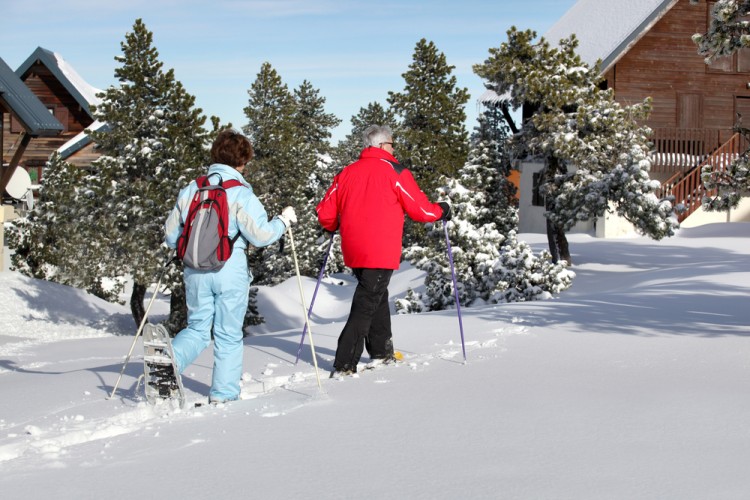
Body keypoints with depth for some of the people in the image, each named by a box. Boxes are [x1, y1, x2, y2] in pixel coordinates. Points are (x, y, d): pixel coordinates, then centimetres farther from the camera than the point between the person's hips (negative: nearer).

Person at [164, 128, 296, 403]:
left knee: (197, 328, 17)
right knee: (228, 334, 9)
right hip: (230, 271, -4)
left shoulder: (190, 190, 5)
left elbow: (171, 235, 11)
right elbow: (261, 235, -12)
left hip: (195, 272, 4)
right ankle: (223, 393, 13)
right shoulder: (241, 194, -9)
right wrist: (284, 220, 5)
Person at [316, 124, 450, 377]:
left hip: (353, 251, 6)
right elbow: (420, 209, -4)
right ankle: (344, 365, -8)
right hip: (381, 253, -6)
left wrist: (333, 226, 33)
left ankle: (381, 350, 33)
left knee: (377, 297, 25)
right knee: (365, 306, -4)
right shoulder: (393, 171, -5)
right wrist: (442, 210, 17)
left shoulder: (346, 173, 9)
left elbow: (325, 214, 10)